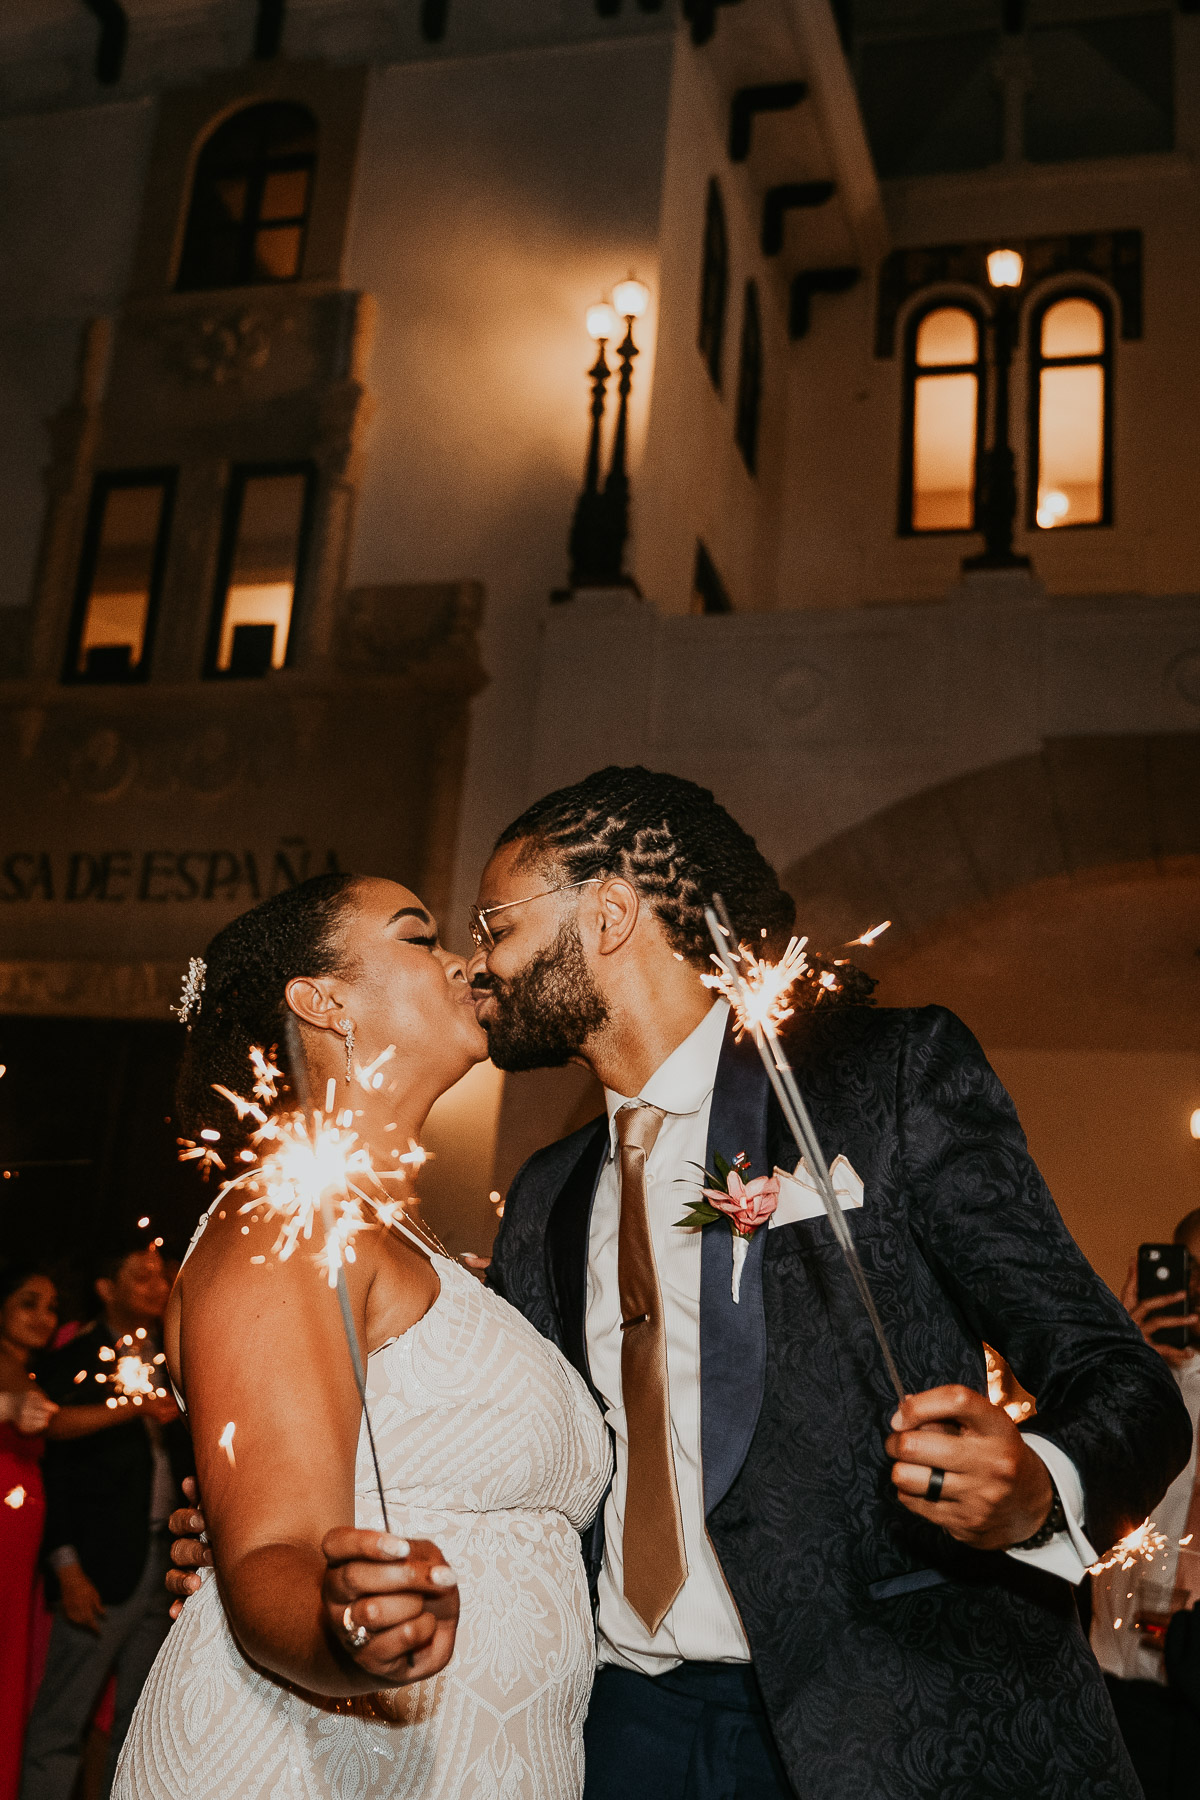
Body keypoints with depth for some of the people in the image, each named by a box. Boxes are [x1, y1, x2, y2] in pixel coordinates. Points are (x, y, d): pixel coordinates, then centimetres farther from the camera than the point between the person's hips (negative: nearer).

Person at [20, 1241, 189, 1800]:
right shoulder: (70, 1362, -4)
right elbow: (53, 1473, -7)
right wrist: (67, 1568, -11)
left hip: (164, 1561, 6)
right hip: (102, 1566, -6)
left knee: (139, 1721, 12)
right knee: (60, 1727, -2)